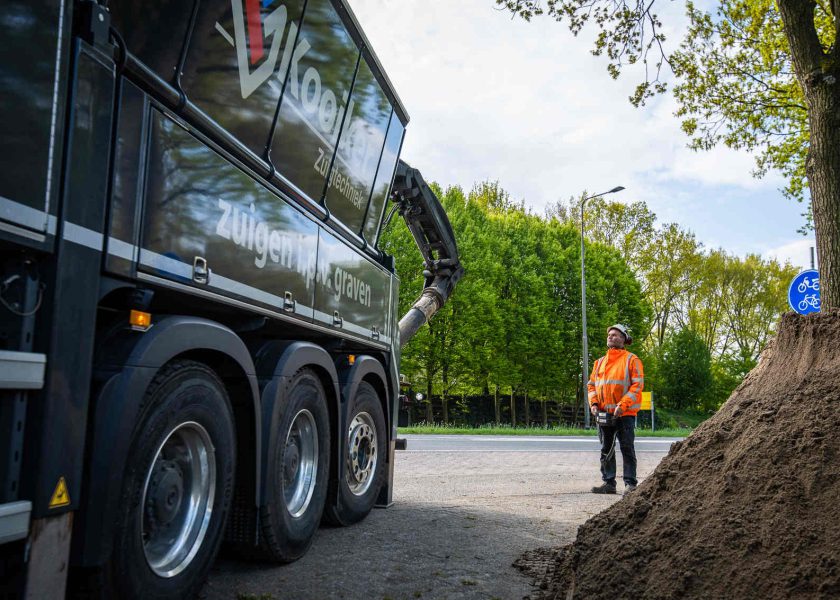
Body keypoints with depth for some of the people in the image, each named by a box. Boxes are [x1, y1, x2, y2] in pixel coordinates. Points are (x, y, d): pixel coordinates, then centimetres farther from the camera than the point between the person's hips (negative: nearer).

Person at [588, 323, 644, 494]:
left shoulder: (631, 359, -3)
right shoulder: (600, 362, 15)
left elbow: (637, 385, -10)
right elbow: (592, 384, 16)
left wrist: (623, 405, -18)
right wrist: (593, 404, -1)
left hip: (625, 414, -6)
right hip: (604, 414, 6)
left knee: (627, 449, -1)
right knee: (606, 451, 9)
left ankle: (630, 483, 5)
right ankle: (608, 482, 17)